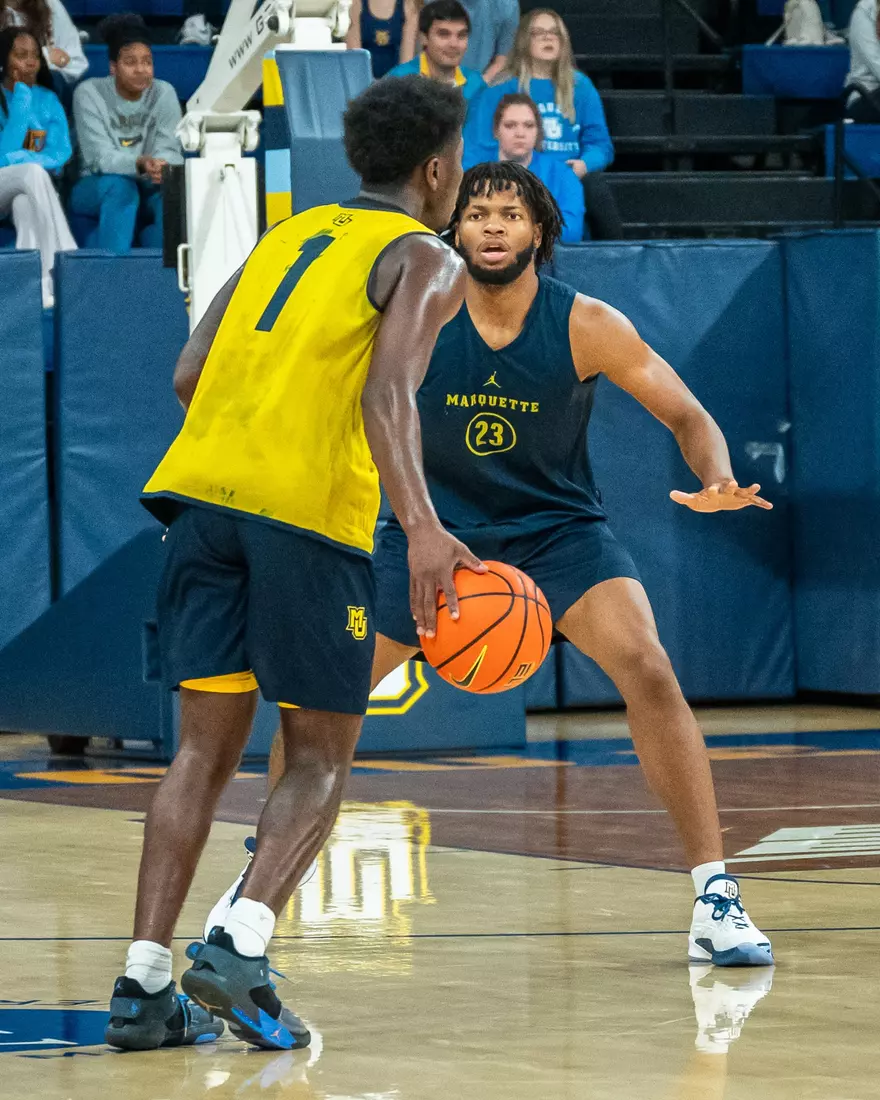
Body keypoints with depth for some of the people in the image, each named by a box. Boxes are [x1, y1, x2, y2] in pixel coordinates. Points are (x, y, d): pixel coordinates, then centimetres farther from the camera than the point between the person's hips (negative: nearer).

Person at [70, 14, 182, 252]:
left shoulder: (164, 93, -1)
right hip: (95, 188, -2)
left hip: (147, 191, 2)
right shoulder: (89, 93, -10)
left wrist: (161, 166, -37)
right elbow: (101, 157, -19)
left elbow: (170, 152, -10)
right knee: (120, 186, -36)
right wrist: (141, 164, -40)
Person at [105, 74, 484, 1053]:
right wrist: (421, 526, -25)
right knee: (321, 760, 6)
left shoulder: (292, 235, 24)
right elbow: (387, 393, -14)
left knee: (207, 750, 9)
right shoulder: (424, 261, 4)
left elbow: (189, 376, 18)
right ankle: (240, 948, -14)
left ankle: (144, 983, 1)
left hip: (203, 492, 5)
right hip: (309, 513, -5)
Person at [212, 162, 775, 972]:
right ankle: (263, 873, 26)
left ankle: (716, 899, -18)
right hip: (433, 526, 2)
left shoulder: (587, 327, -17)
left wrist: (718, 481, -34)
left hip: (557, 531, -2)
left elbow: (689, 417, -13)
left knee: (647, 669, -24)